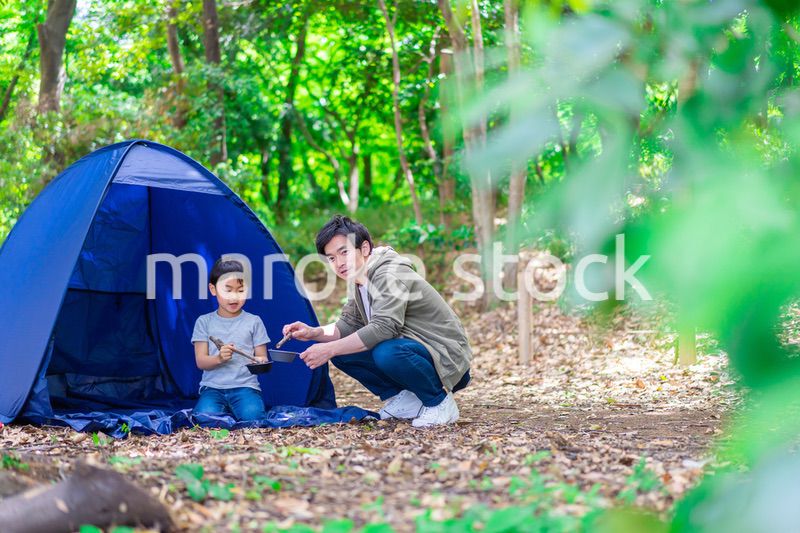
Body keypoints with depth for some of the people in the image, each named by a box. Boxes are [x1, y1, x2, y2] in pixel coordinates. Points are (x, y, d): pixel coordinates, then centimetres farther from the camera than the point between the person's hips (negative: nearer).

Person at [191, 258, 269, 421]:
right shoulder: (204, 322, 8)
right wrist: (219, 358, -22)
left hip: (245, 386, 0)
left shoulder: (254, 321, 9)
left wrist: (260, 362, -18)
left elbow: (262, 357, 9)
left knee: (252, 415, -33)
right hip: (212, 386, 0)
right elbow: (201, 361, 1)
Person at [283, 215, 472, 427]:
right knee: (341, 352, -1)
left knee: (387, 353, -38)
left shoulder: (390, 275, -22)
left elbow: (383, 328, -33)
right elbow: (350, 325, 14)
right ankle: (405, 400, 5)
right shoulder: (362, 283, 8)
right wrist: (314, 333, -5)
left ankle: (439, 402, -13)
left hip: (447, 358, -9)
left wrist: (329, 349, -31)